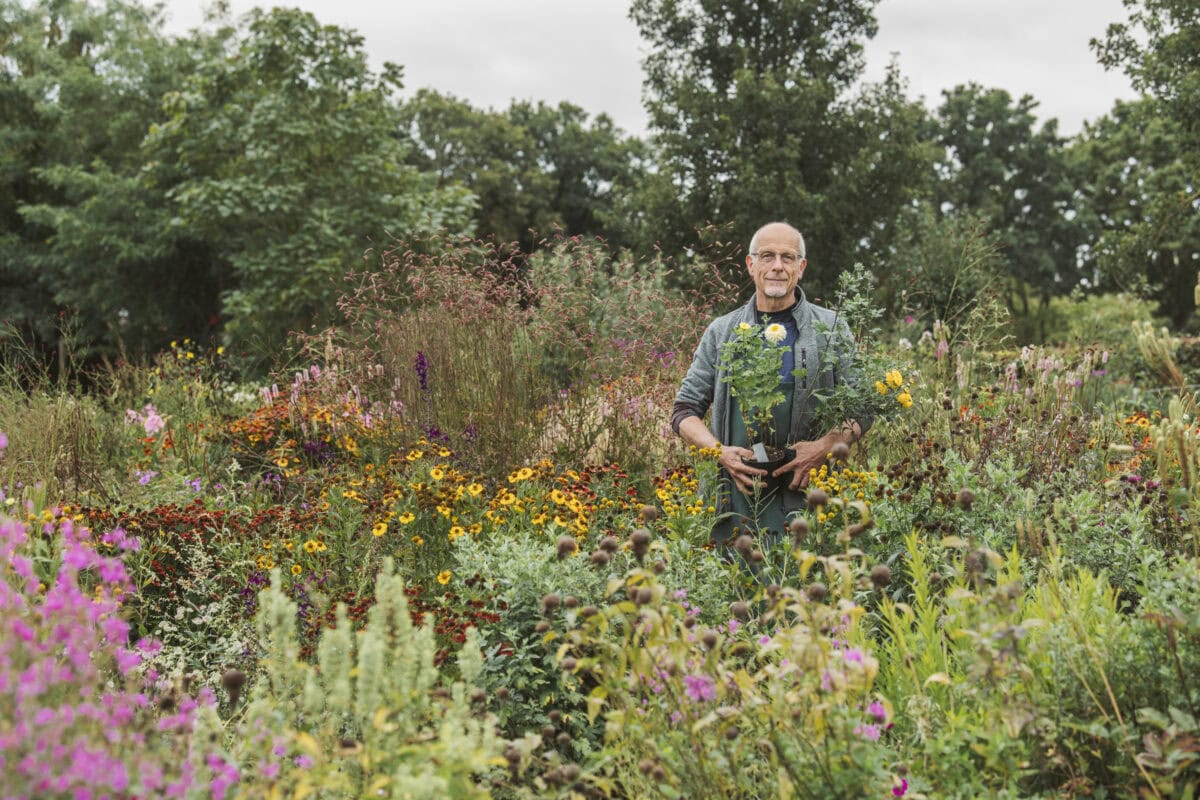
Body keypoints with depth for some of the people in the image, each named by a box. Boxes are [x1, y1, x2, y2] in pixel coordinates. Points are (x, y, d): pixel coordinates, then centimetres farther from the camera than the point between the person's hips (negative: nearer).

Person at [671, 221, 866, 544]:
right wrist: (721, 451, -7)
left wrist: (825, 446, -13)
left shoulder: (830, 329, 7)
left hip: (805, 492, -1)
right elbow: (685, 410, 12)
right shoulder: (722, 332, 12)